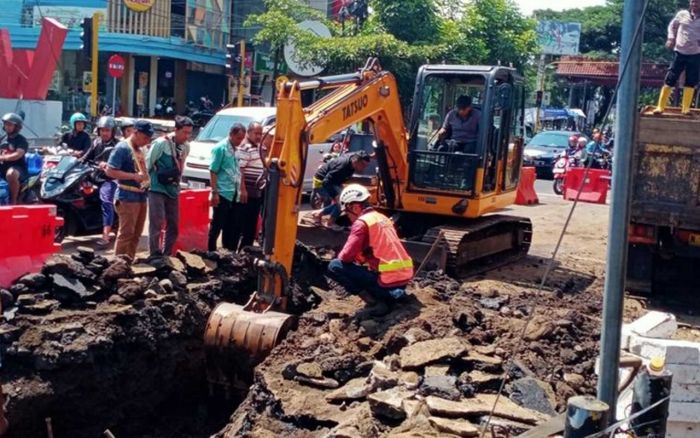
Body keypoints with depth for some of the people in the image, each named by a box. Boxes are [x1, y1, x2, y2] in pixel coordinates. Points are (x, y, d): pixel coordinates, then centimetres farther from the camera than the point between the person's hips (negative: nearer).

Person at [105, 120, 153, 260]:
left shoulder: (140, 149, 15)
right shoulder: (122, 148, -11)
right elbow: (110, 171, -17)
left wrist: (146, 175, 10)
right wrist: (134, 176, -21)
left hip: (141, 196, 9)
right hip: (128, 197, -9)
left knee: (136, 234, 14)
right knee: (126, 233, -7)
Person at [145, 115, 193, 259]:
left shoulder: (186, 146, 5)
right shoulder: (161, 143, -14)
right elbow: (147, 164, -9)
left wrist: (176, 181, 12)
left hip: (173, 190, 7)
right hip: (157, 189, -6)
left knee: (173, 225, 9)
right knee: (157, 223, -10)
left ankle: (167, 255, 19)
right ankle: (155, 256, -4)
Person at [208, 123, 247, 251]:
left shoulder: (236, 150, 13)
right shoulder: (220, 148, -9)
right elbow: (213, 171, -12)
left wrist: (242, 189, 16)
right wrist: (214, 192, -17)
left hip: (234, 194, 8)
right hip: (223, 193, -7)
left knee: (232, 225, 12)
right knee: (217, 224, -2)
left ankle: (229, 251, 21)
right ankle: (211, 250, 5)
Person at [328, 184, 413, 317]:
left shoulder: (361, 222, -9)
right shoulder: (382, 218, 18)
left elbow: (346, 256, -12)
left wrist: (341, 257, 10)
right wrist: (360, 257, 22)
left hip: (387, 280, -9)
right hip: (404, 277, 9)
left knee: (335, 266, -2)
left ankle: (374, 303, -7)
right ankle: (394, 294, 13)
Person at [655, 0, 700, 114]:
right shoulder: (682, 14, 1)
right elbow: (672, 26, 16)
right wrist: (671, 38, -1)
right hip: (680, 52, 0)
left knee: (691, 82, 6)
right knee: (670, 79, -3)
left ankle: (685, 108, 16)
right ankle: (660, 106, 1)